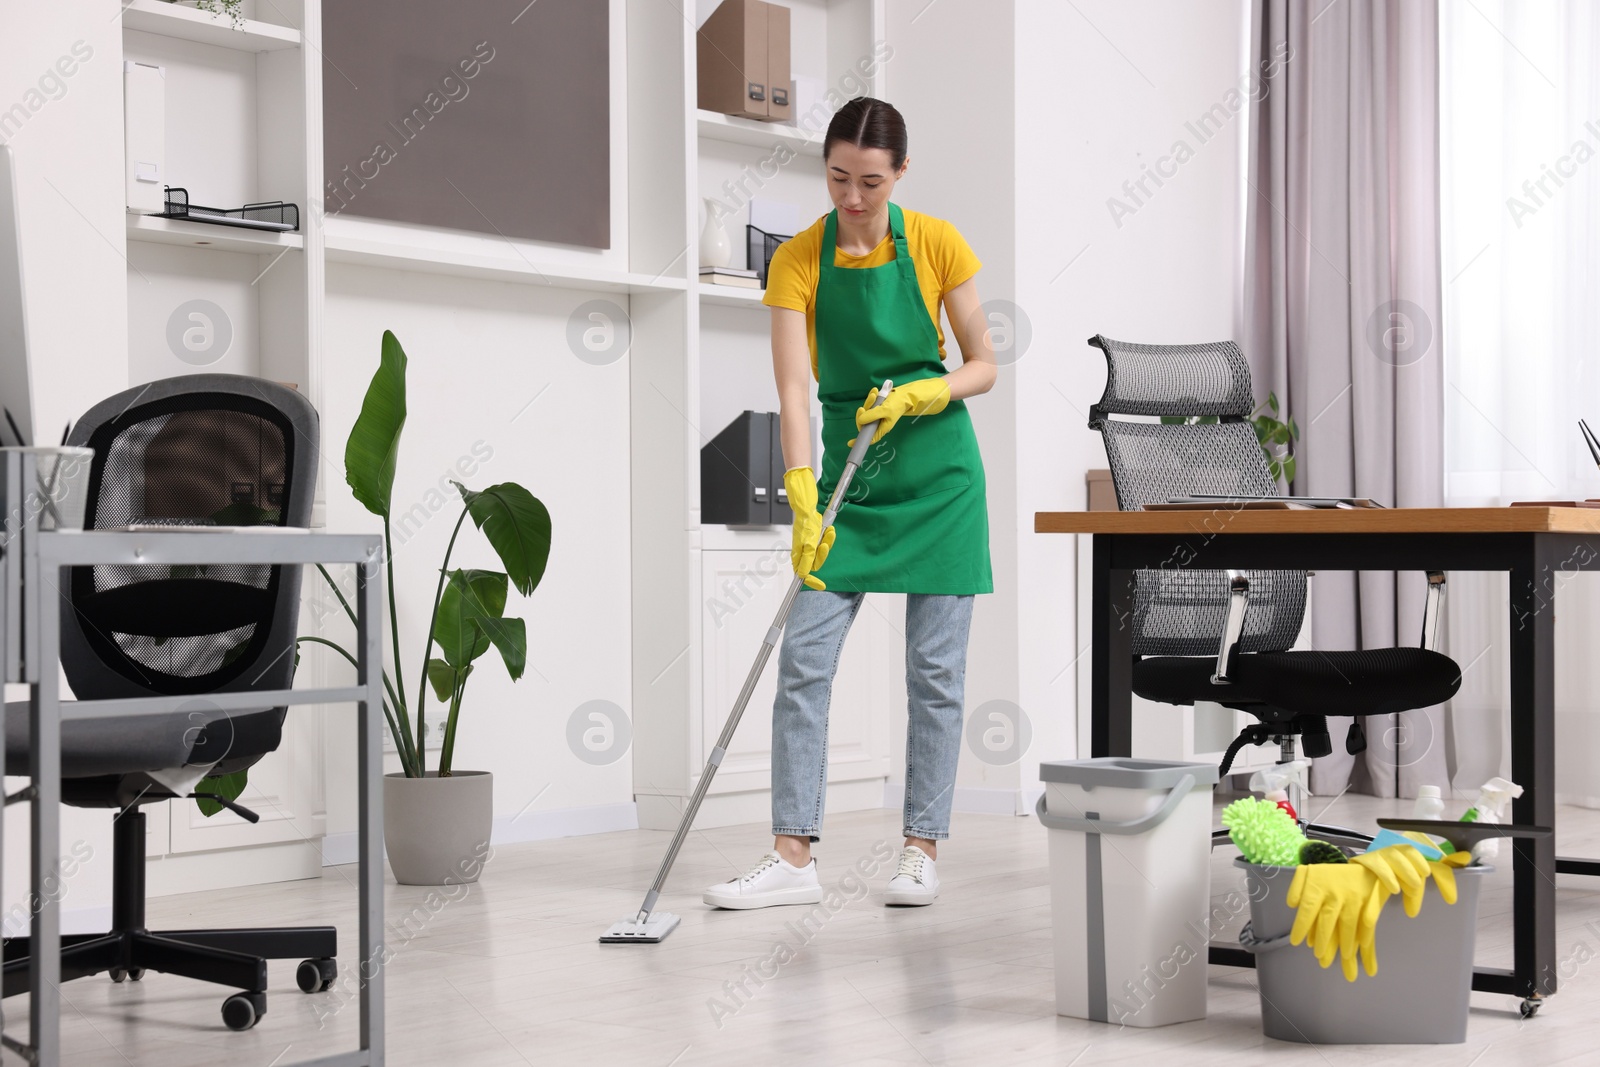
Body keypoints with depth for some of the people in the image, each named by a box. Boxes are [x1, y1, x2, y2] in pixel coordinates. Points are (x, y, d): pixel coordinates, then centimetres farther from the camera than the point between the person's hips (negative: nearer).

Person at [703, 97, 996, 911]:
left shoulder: (936, 244, -8)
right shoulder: (798, 260, -7)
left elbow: (983, 364, -1)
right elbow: (793, 388, -16)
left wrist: (921, 395, -21)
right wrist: (803, 499, -28)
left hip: (938, 475, -1)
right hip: (847, 476, 1)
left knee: (935, 668, 1)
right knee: (804, 657, -6)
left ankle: (922, 850, 10)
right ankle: (793, 857, -3)